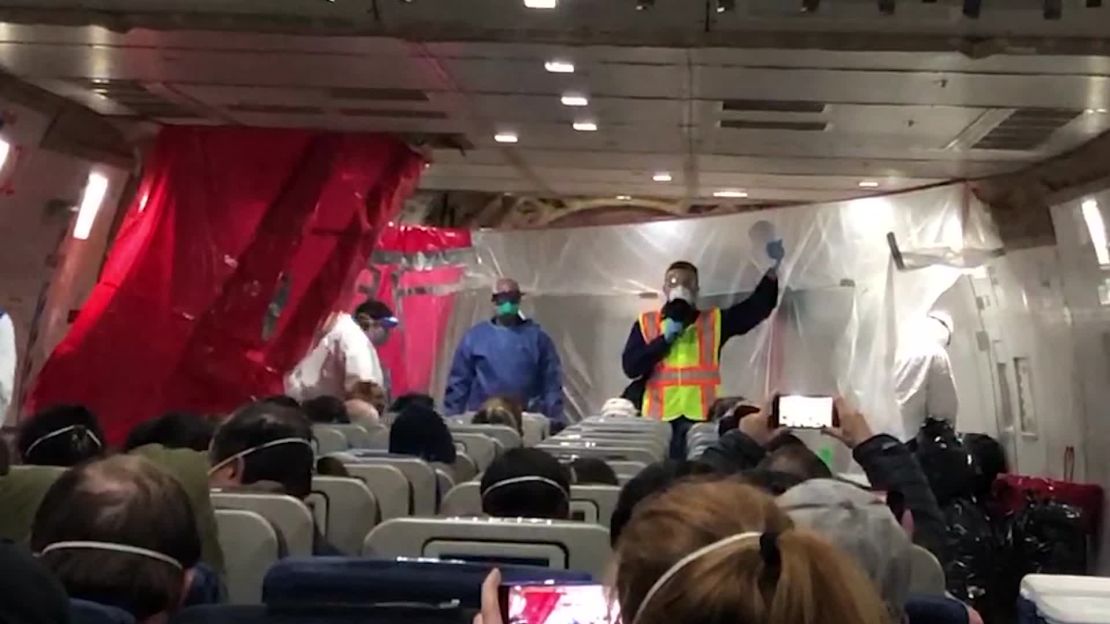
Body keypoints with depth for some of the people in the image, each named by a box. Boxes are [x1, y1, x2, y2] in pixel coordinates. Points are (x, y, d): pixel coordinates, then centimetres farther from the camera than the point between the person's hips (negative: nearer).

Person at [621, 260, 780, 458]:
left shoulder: (715, 321, 12)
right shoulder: (646, 324, 10)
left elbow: (758, 306, 5)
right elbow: (630, 367, -1)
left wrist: (773, 269, -5)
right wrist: (664, 339, -7)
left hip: (702, 417, 0)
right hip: (659, 418, 0)